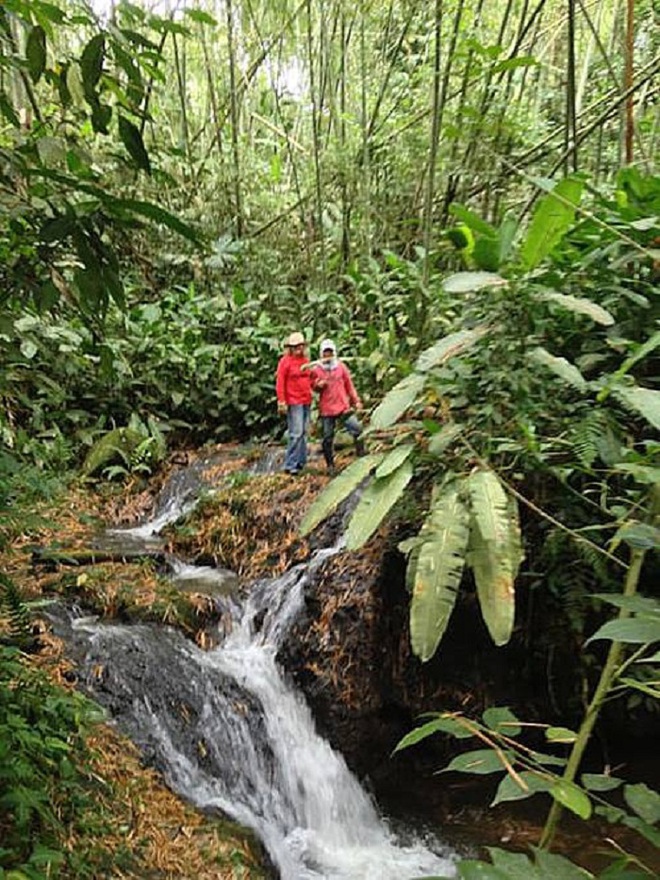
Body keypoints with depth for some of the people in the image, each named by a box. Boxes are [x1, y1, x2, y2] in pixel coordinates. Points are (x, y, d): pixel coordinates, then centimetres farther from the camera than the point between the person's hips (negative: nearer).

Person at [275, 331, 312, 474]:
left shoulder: (306, 360, 14)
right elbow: (280, 383, -8)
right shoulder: (285, 361, -5)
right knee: (296, 433, -11)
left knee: (304, 432, 10)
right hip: (293, 402, -7)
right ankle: (290, 464, -5)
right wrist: (281, 402, -14)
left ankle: (301, 461, 18)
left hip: (307, 401, 7)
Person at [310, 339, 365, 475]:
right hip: (326, 409, -1)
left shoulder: (341, 367, 5)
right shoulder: (316, 369, 1)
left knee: (357, 429, -7)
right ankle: (330, 465, 16)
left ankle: (361, 455, 11)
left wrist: (356, 400, 9)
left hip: (343, 406, 1)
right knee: (327, 437, 3)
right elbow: (313, 386, 10)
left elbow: (349, 384, 11)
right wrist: (318, 385, -13)